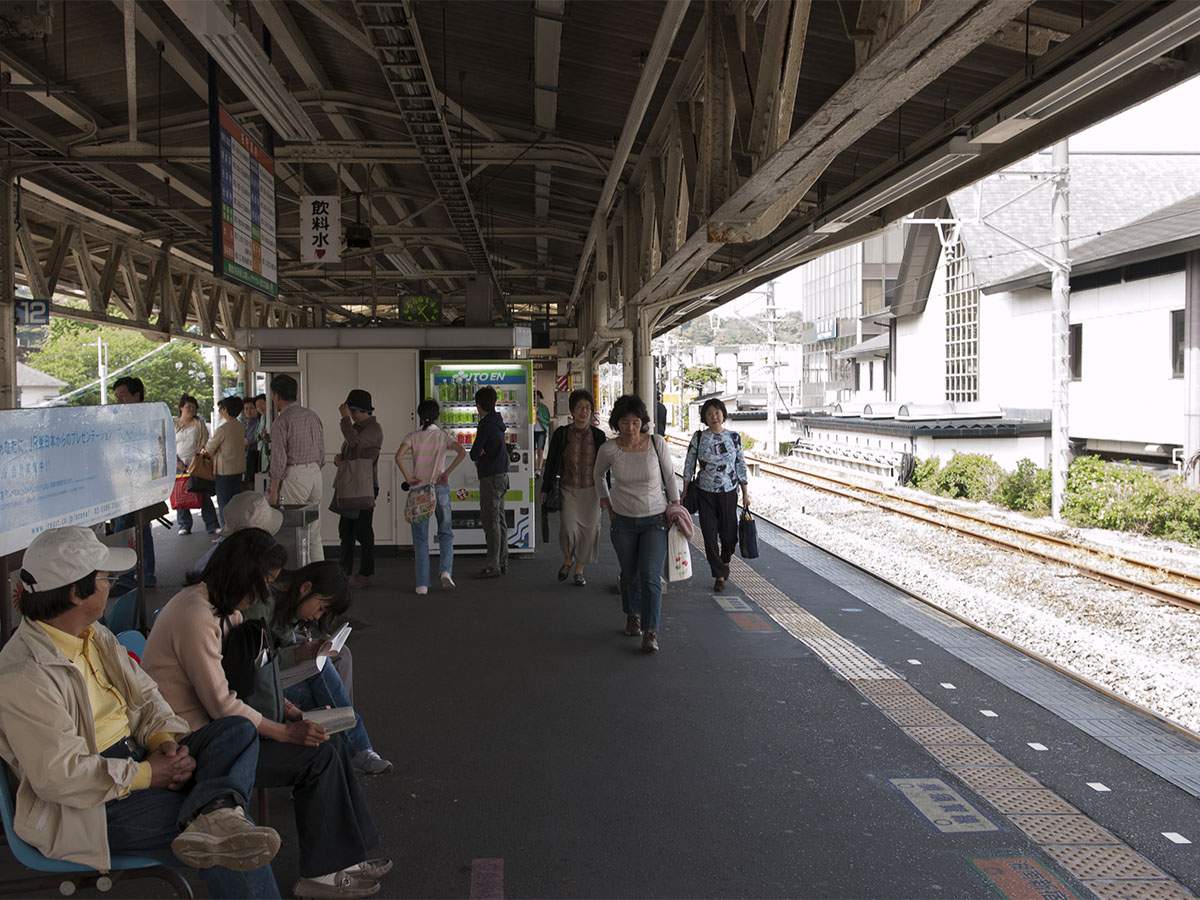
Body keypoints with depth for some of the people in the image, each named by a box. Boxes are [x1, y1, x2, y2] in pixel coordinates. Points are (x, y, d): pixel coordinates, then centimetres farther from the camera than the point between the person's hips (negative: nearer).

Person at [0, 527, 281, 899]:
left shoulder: (95, 635, 9)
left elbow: (145, 696, 14)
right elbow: (60, 777, -25)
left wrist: (166, 739, -7)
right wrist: (146, 775, -19)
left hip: (140, 760, 9)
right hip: (93, 804, -9)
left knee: (237, 732, -12)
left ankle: (213, 815, -37)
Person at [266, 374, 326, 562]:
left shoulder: (281, 422, -10)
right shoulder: (313, 416, 12)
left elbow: (278, 459, -13)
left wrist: (274, 490, -8)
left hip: (294, 476, -7)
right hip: (315, 473, 7)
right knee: (314, 533, 12)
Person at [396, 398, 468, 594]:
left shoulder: (412, 436, 2)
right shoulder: (444, 436, 3)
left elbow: (399, 456, -15)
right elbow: (462, 452, -14)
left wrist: (408, 478, -7)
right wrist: (447, 473, -8)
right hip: (440, 488, 0)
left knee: (420, 537, 6)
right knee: (445, 532, 14)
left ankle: (422, 584, 4)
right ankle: (445, 571, -6)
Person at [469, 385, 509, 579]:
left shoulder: (486, 425, -16)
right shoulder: (497, 422, 13)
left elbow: (474, 453, -13)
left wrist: (478, 455, 7)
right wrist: (480, 457, -3)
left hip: (491, 477, -9)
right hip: (502, 474, 9)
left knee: (490, 521, -7)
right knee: (499, 520, 13)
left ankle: (493, 565, -5)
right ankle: (502, 562, 19)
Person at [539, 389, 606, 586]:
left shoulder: (598, 436, 0)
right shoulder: (561, 434, -2)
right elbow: (551, 462, 4)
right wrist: (545, 489, 5)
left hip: (590, 490, 1)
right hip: (568, 489, -1)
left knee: (588, 530, 4)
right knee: (569, 529, -13)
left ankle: (579, 570, 21)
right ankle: (567, 560, 18)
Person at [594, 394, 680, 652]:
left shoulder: (657, 443, -10)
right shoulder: (609, 449, -9)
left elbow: (669, 477, 3)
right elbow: (598, 474, 13)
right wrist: (605, 501, 11)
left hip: (655, 520, -1)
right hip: (624, 521, 1)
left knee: (650, 577, -11)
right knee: (629, 574, 13)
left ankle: (650, 633, -9)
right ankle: (633, 616, 37)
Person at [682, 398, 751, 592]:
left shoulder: (734, 437, 0)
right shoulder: (698, 438, -3)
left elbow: (741, 466, 5)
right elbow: (688, 466, 1)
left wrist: (745, 494, 4)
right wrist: (685, 493, 0)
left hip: (728, 492, 1)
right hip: (705, 493, -1)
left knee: (729, 535, 4)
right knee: (710, 535, -1)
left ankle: (725, 560, 38)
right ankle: (719, 576, 13)